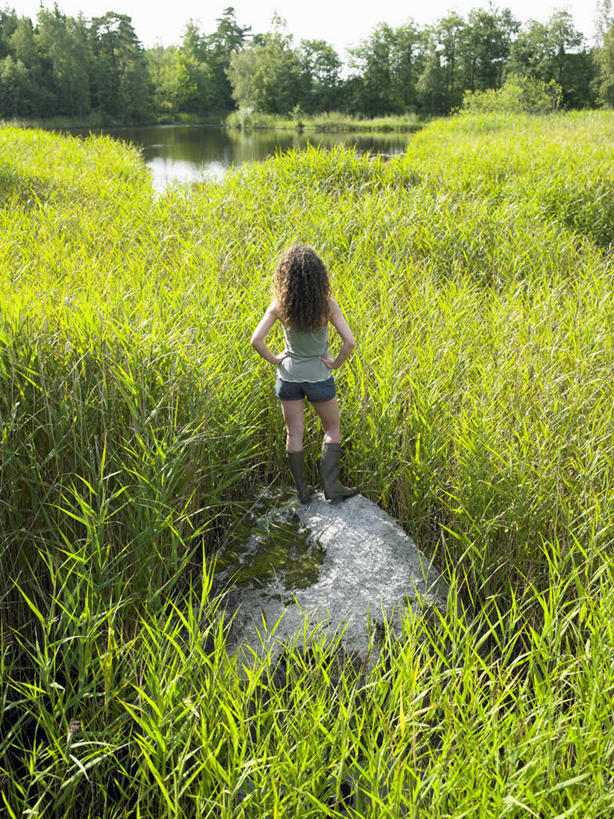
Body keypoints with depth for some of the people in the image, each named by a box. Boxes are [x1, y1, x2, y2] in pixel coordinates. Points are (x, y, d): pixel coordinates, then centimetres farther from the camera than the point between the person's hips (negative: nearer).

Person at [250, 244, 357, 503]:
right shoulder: (327, 304, -17)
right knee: (332, 429, 18)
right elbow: (349, 342, -22)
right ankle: (331, 485, 14)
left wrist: (273, 359, -3)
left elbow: (256, 340, -17)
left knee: (294, 434, 14)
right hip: (319, 376, -1)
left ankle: (302, 490, 22)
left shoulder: (280, 305, -14)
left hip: (288, 376, 2)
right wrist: (336, 363, -7)